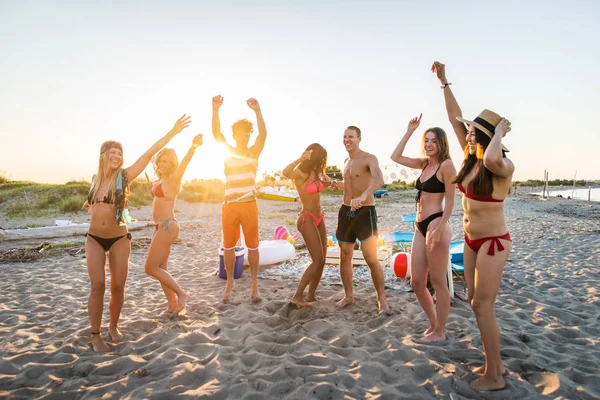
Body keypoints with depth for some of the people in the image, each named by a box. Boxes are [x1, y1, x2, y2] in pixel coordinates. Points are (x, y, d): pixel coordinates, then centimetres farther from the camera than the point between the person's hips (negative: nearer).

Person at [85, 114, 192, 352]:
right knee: (98, 285, -4)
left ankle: (113, 327, 24)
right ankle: (96, 335, 9)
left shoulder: (124, 176, -7)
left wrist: (173, 131, -23)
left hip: (119, 239, -1)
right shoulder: (95, 178, 4)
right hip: (94, 239, 2)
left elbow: (150, 153, -16)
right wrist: (92, 207, 1)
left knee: (118, 286, 3)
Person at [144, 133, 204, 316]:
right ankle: (172, 305, 20)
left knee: (151, 268, -7)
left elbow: (184, 163, -30)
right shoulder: (161, 180, 12)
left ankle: (182, 294, 4)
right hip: (161, 226, 9)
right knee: (161, 268, 11)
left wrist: (193, 147, -45)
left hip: (167, 226, -9)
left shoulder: (173, 179, -12)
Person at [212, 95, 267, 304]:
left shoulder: (254, 152, 6)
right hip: (229, 206, 1)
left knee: (252, 245, 4)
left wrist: (257, 110, -25)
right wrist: (215, 109, -22)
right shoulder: (227, 151, 8)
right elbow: (216, 132, -7)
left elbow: (263, 133, -11)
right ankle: (229, 282, 23)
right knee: (228, 246, 8)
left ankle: (254, 283, 17)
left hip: (249, 205, -1)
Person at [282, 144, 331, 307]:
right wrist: (301, 159, -38)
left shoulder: (316, 172, 7)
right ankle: (297, 296, -5)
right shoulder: (300, 172, -16)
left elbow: (321, 185, 29)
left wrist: (327, 182, 8)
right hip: (307, 219, -8)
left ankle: (311, 295, 19)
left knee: (322, 261, 9)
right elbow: (285, 172, -40)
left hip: (319, 218, 9)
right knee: (317, 260, -12)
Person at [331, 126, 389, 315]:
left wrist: (363, 196, -50)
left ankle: (382, 299, 8)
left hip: (365, 212, -7)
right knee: (345, 257, 11)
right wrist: (338, 185, 7)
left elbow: (379, 180, -32)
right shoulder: (346, 161, 13)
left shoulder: (369, 159, -11)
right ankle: (348, 295, 25)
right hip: (346, 212, 7)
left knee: (371, 258, -7)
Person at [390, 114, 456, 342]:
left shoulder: (446, 165, -8)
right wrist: (409, 132, 12)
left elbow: (450, 201, -12)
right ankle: (433, 324, 29)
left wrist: (440, 229, -19)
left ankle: (440, 331, 16)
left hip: (436, 225, -8)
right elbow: (396, 157, 16)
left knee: (438, 282, 2)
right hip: (420, 227, 8)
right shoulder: (424, 164, 15)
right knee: (416, 282, 11)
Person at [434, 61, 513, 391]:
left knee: (482, 306, -2)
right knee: (476, 302, 14)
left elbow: (492, 158, -46)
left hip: (493, 242, -8)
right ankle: (495, 362, 30)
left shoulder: (503, 168, -20)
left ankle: (494, 376, 15)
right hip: (472, 241, 8)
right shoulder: (471, 158, 0)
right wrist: (444, 81, 5)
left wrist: (500, 131, -27)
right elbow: (455, 117, 4)